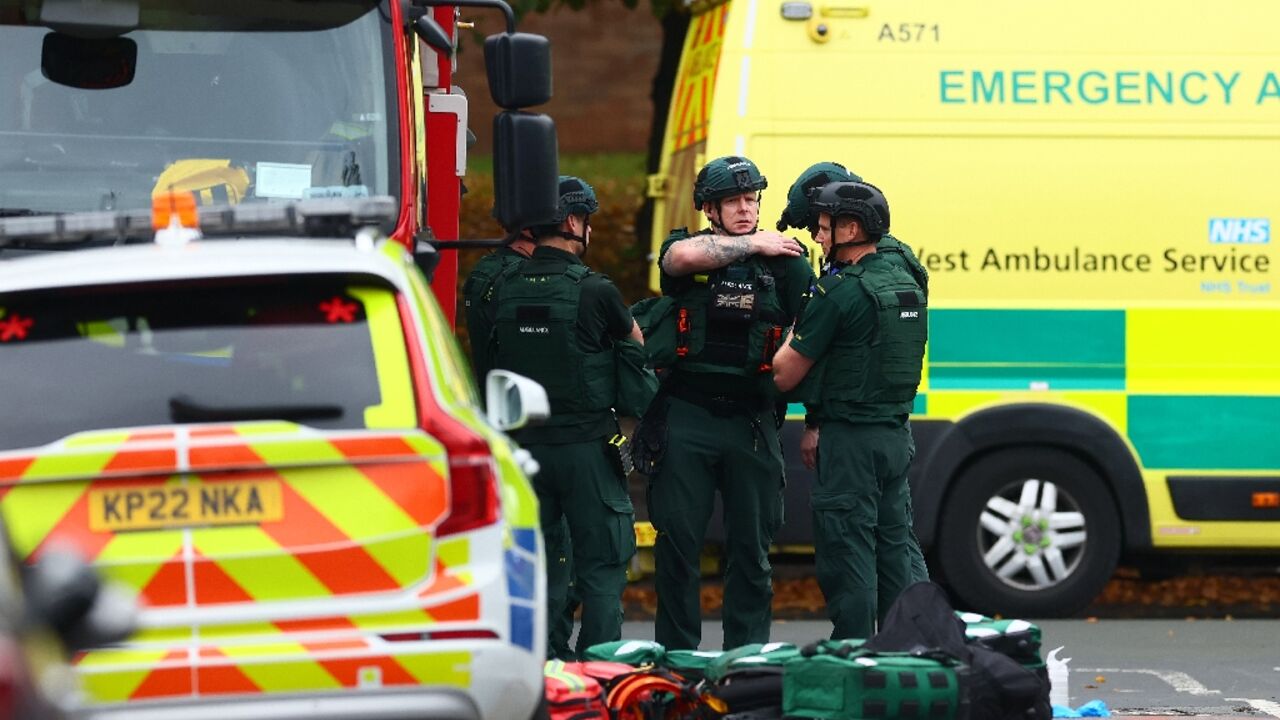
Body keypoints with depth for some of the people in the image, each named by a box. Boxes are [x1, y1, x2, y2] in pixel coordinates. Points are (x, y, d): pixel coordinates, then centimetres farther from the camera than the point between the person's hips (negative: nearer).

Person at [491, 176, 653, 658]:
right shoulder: (594, 291, -12)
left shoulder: (506, 291, 2)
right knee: (601, 564, 2)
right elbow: (634, 340, 7)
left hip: (524, 445, 5)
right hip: (586, 446, -5)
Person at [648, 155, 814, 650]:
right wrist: (752, 245, -11)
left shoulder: (786, 262, 6)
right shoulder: (686, 247, 4)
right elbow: (682, 257, -22)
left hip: (752, 421, 1)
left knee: (751, 545, 4)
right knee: (677, 539, -2)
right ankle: (675, 657, 6)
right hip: (686, 417, -1)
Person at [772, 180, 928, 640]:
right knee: (893, 553, 13)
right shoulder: (908, 286, 11)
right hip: (897, 435, 8)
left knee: (847, 556, -4)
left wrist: (792, 334, 8)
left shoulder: (839, 291, -14)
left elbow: (785, 375, -10)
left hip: (850, 440, -8)